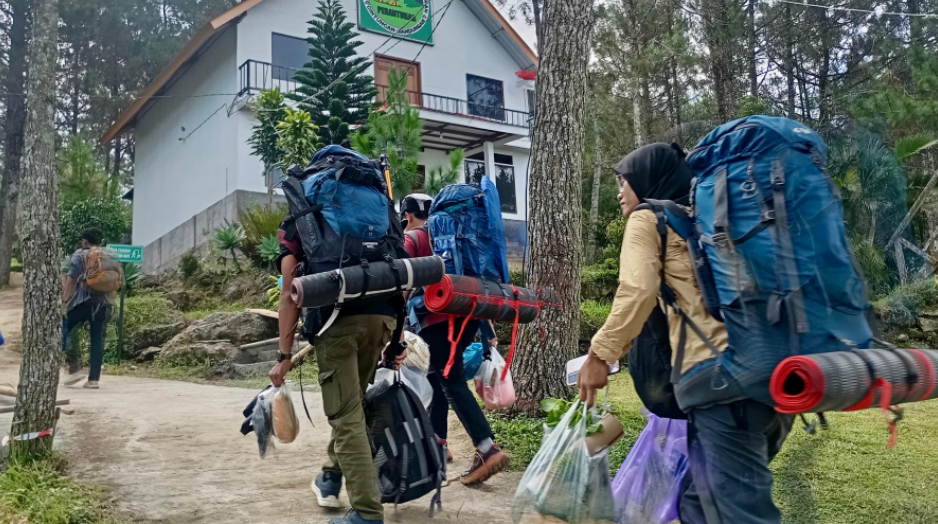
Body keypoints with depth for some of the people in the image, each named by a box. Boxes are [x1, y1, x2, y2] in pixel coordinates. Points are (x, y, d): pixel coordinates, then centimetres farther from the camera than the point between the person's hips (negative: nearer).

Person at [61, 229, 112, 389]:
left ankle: (75, 369, 2)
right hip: (103, 302, 4)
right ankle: (94, 379, 3)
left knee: (68, 330, 12)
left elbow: (71, 278, -7)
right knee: (97, 339, 4)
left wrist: (64, 299, -8)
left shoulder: (80, 255, 4)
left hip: (82, 300, -4)